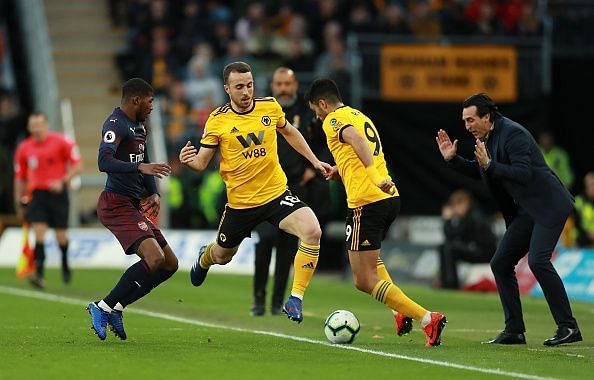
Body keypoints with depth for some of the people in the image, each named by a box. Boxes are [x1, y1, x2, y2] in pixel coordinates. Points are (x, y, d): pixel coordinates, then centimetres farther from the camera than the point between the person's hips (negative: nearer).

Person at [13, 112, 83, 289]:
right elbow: (20, 178, 14)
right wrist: (19, 203, 13)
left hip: (58, 193, -2)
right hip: (36, 193, 2)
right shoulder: (24, 149, 4)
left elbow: (77, 166, -4)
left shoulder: (61, 142, -6)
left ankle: (65, 264, 34)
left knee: (61, 236, 4)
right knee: (39, 233, -14)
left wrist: (63, 181, -18)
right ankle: (39, 274, -19)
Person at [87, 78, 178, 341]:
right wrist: (140, 167, -40)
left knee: (170, 264, 9)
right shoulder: (116, 124, -13)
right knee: (154, 258, -25)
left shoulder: (139, 127, 19)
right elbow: (104, 162, -28)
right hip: (116, 204, -10)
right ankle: (104, 307, -15)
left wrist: (154, 194, 12)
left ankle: (114, 308, 9)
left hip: (134, 206, 10)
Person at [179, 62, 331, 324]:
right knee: (222, 256, 19)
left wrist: (314, 160, 19)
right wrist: (189, 160, -30)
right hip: (240, 201, -1)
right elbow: (202, 162, -7)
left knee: (312, 231, -26)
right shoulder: (217, 121, -11)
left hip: (276, 193, 1)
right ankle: (204, 258, 60)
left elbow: (289, 132, 18)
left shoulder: (270, 106, -4)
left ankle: (295, 299, -17)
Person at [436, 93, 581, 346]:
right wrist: (452, 159, 13)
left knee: (538, 260, -22)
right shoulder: (486, 137, 11)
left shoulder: (513, 133, -17)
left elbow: (524, 173, -25)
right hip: (526, 211, 10)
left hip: (549, 205, -10)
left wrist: (490, 165, -31)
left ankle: (568, 327, -16)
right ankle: (514, 330, 8)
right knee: (500, 263, 5)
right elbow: (479, 171, 26)